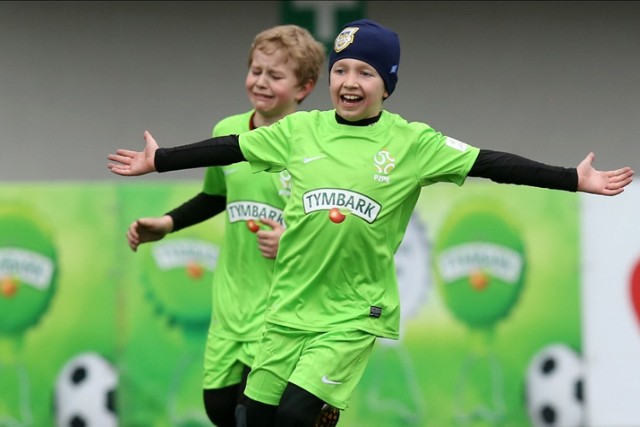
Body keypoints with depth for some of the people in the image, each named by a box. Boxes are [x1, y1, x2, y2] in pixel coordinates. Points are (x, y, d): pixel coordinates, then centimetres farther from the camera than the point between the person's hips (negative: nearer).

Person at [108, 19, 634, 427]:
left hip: (353, 314, -4)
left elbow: (489, 164, -5)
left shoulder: (413, 144, -4)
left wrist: (574, 179, -9)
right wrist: (157, 161, 21)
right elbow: (230, 149, 14)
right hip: (289, 307, 4)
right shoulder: (300, 130, 4)